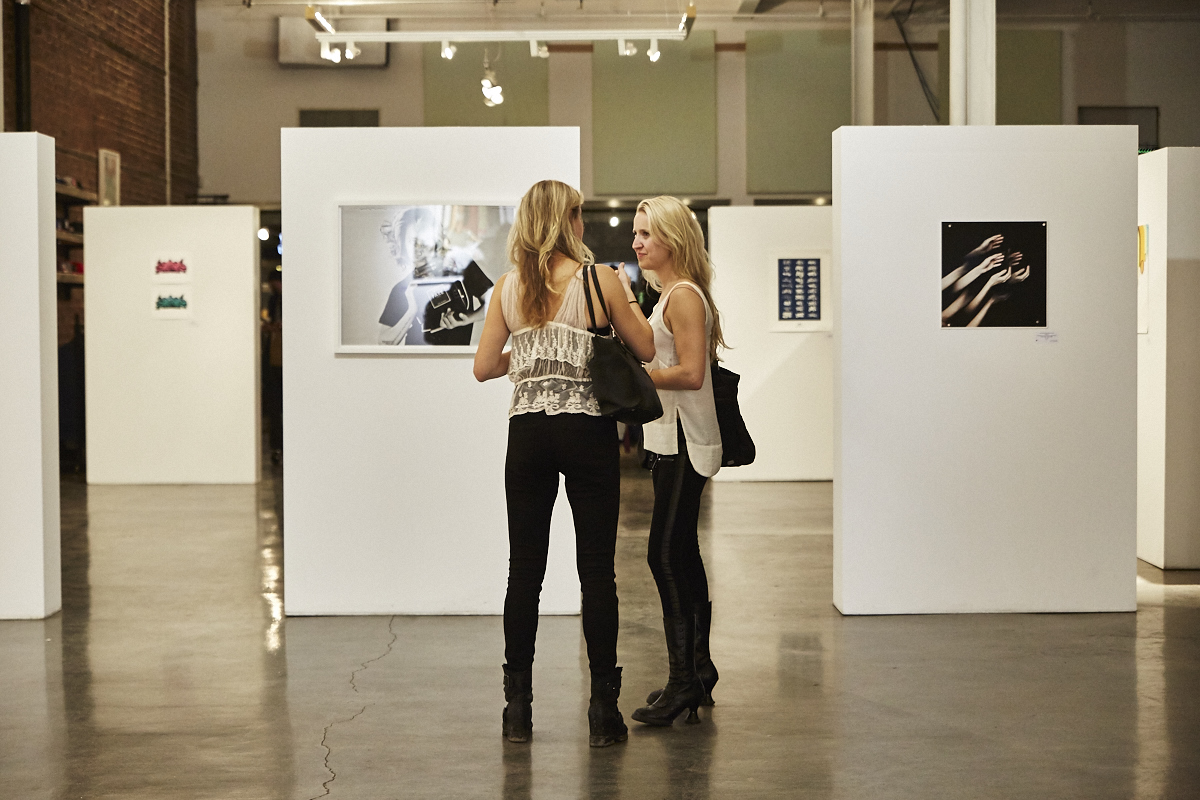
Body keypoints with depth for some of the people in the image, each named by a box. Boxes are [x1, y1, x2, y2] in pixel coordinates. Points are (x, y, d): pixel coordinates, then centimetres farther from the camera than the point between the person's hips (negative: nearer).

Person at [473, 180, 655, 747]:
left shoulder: (508, 286, 3)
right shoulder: (600, 279, -5)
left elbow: (484, 367, 4)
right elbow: (645, 349, 4)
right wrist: (626, 297, 18)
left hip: (528, 429, 3)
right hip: (588, 429, -3)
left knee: (524, 568, 8)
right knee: (596, 569, 2)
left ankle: (518, 709, 12)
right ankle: (603, 712, 4)